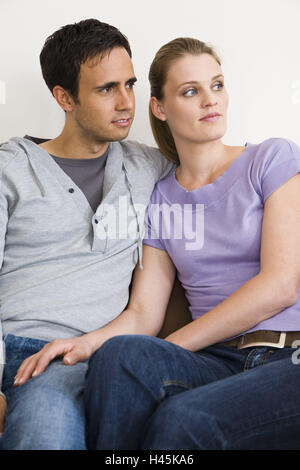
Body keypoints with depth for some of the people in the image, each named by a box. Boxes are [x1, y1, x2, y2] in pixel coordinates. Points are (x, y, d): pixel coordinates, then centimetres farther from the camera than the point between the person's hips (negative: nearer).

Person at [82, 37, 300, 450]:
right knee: (120, 354, -29)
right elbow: (144, 314, 8)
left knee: (182, 419, -33)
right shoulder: (161, 201, 16)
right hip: (219, 361, 3)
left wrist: (171, 348, -8)